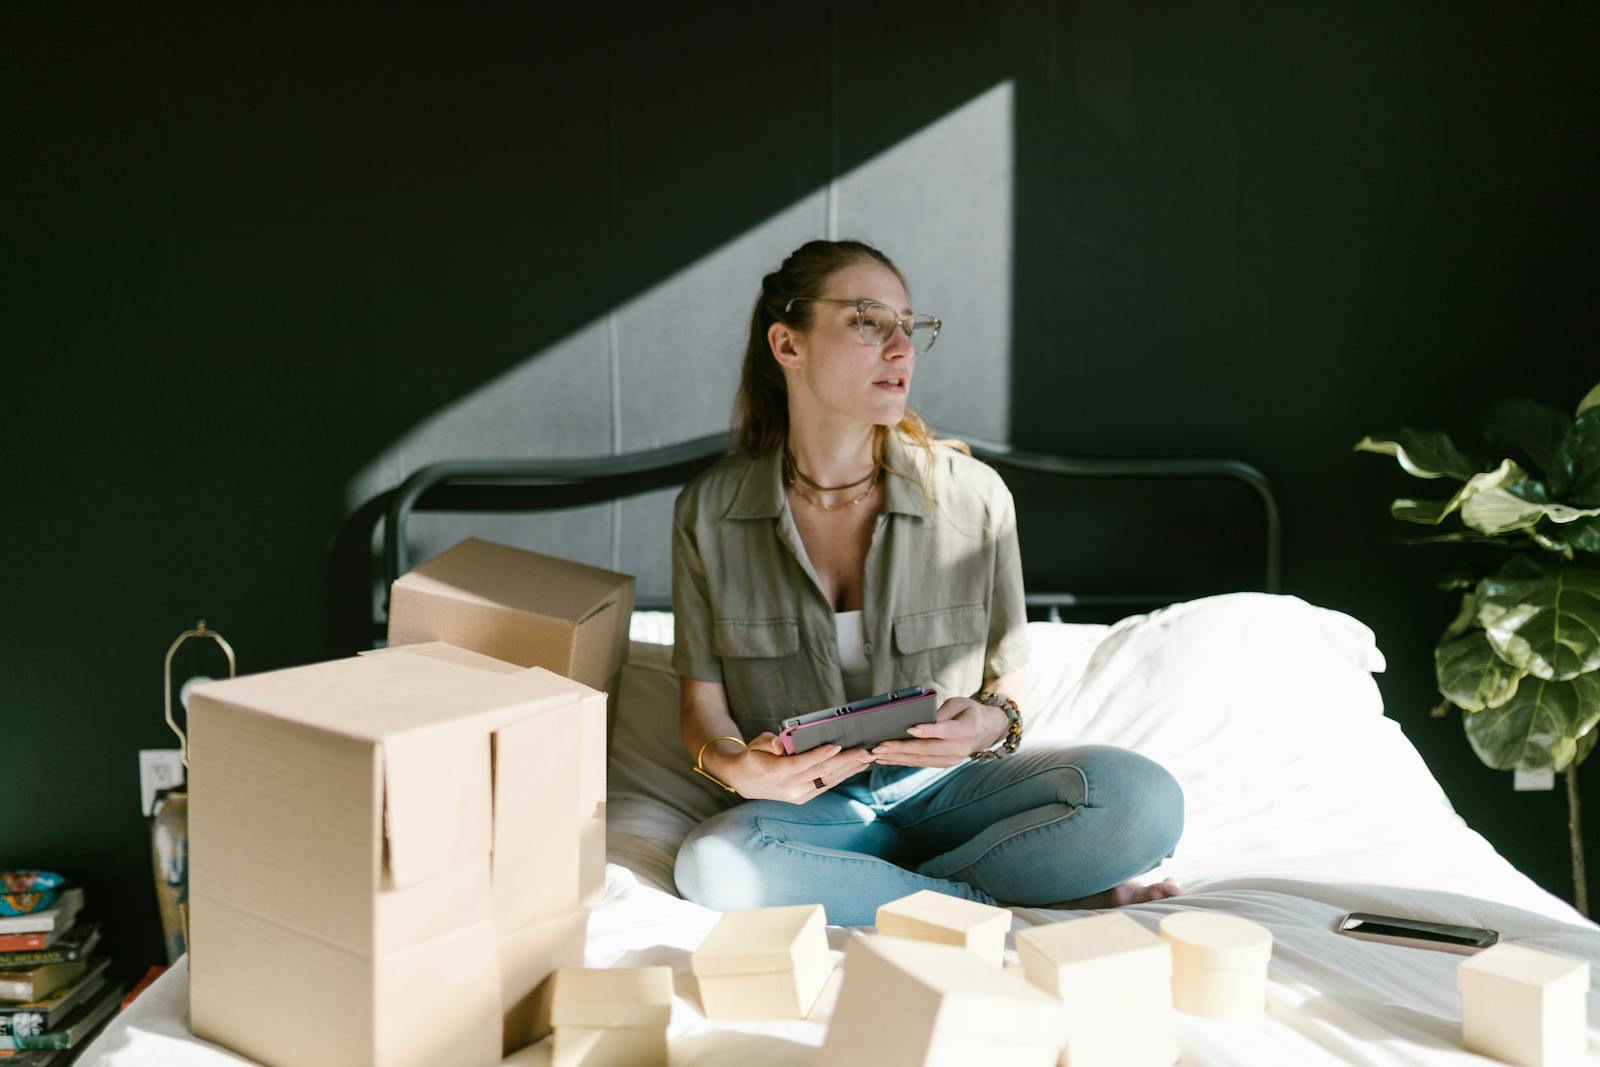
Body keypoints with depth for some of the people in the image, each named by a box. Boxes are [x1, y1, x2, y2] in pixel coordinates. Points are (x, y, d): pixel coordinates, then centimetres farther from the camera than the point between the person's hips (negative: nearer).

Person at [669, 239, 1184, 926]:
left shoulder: (973, 496, -5)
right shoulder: (710, 511, -4)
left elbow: (1009, 685, 3)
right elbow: (702, 701, 1)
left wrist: (987, 725, -22)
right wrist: (734, 765, -23)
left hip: (944, 788, 0)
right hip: (809, 802, 0)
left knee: (1142, 798, -26)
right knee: (711, 863, -35)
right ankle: (1007, 899, -19)